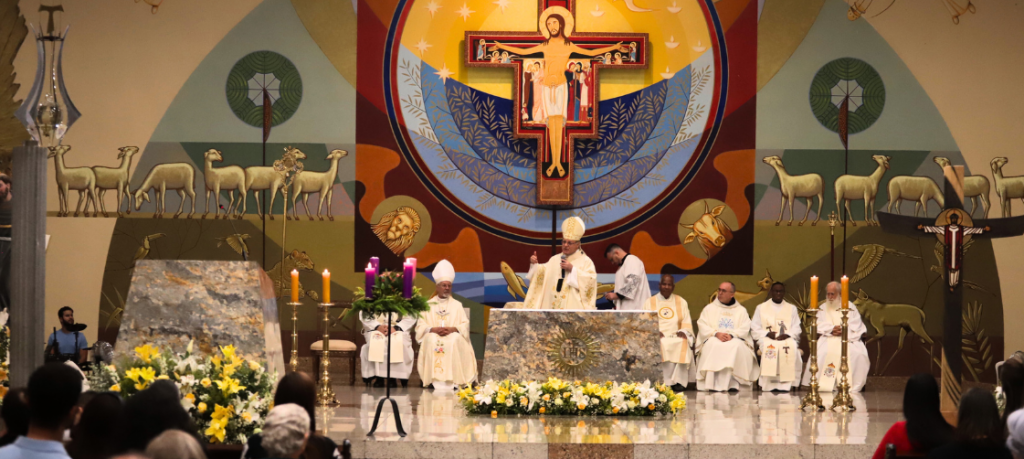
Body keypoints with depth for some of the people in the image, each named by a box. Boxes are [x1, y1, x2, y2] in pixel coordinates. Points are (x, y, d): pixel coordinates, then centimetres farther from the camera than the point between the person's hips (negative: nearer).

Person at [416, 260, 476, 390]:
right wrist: (433, 329, -15)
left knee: (456, 340, -34)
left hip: (452, 336, 0)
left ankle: (453, 380, -37)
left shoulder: (457, 305, 16)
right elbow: (420, 326, 5)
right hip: (433, 336, 0)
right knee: (431, 340, -35)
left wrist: (452, 329, -14)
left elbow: (465, 325, 6)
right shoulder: (428, 305, 14)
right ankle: (437, 380, -39)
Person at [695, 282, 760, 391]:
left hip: (734, 340, 0)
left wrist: (731, 335, -18)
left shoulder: (741, 310, 18)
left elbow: (744, 329, 3)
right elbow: (702, 326, 4)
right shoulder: (709, 308, 18)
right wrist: (716, 333, -15)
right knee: (712, 345, -38)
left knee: (737, 345, -37)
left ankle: (733, 383, -40)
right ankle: (712, 383, -42)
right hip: (713, 339, 0)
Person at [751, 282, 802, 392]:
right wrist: (767, 334, -10)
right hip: (766, 338, -1)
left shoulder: (792, 309, 21)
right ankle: (769, 383, -40)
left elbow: (796, 329, 10)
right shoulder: (761, 308, 18)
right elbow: (755, 328, 9)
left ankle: (786, 384, -37)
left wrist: (787, 335, -11)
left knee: (792, 348, -36)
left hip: (787, 339, 1)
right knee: (770, 348, -38)